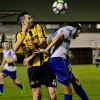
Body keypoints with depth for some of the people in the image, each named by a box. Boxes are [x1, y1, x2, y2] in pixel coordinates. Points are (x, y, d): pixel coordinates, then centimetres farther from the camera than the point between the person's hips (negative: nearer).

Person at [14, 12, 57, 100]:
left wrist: (31, 57, -9)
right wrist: (24, 34, -23)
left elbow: (43, 43, -3)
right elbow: (15, 48, -11)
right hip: (33, 66, 0)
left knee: (53, 93, -6)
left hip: (45, 63, 0)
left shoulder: (38, 27, 9)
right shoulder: (19, 34, 8)